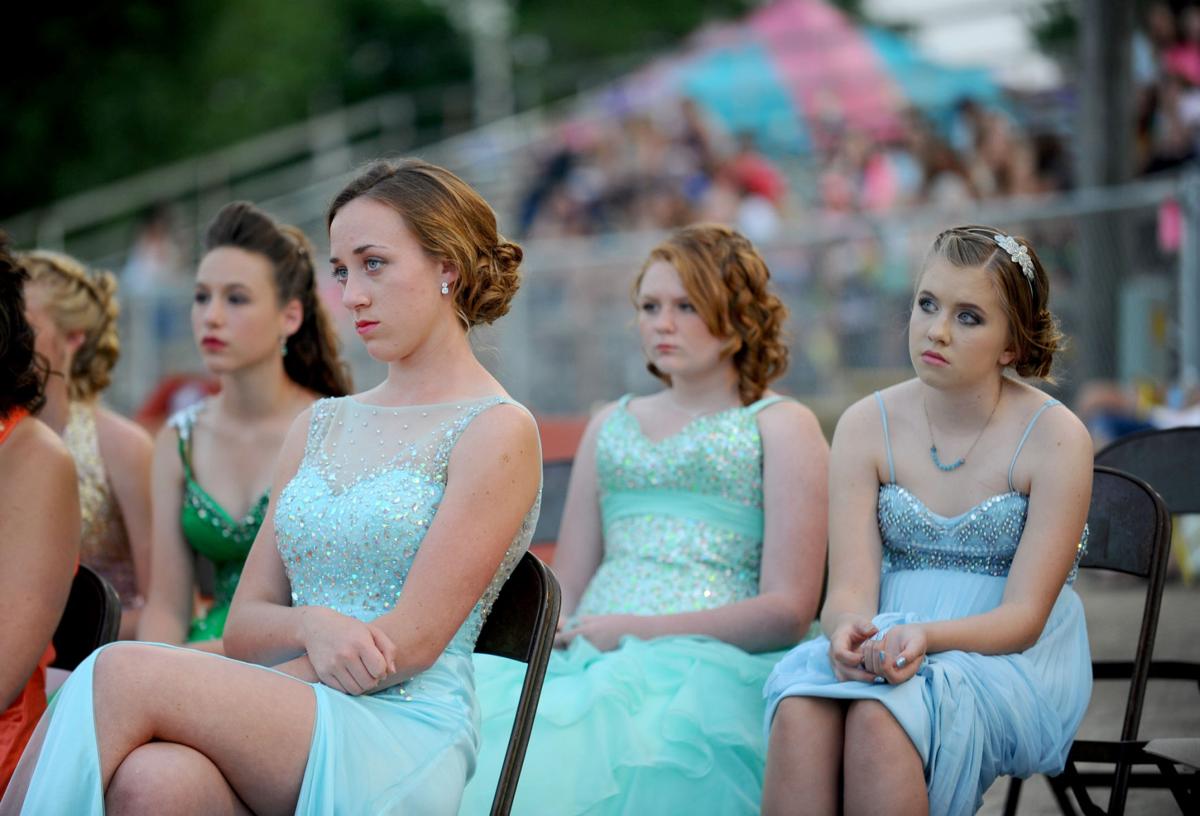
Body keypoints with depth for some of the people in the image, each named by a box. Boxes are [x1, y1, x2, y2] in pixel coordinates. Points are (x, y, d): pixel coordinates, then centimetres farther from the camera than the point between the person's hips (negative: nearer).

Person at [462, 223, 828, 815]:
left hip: (711, 658, -5)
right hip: (590, 657, 5)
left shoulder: (781, 426, 10)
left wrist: (640, 630, -10)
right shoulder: (611, 426, 27)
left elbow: (788, 610, -1)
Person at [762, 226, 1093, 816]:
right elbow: (850, 585, -3)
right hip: (886, 643, 3)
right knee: (801, 707, -32)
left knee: (879, 716, -35)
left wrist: (927, 636, -29)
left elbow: (1024, 617, -9)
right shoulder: (866, 426, 5)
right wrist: (848, 630, -28)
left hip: (1017, 663, -3)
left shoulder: (1056, 438, -5)